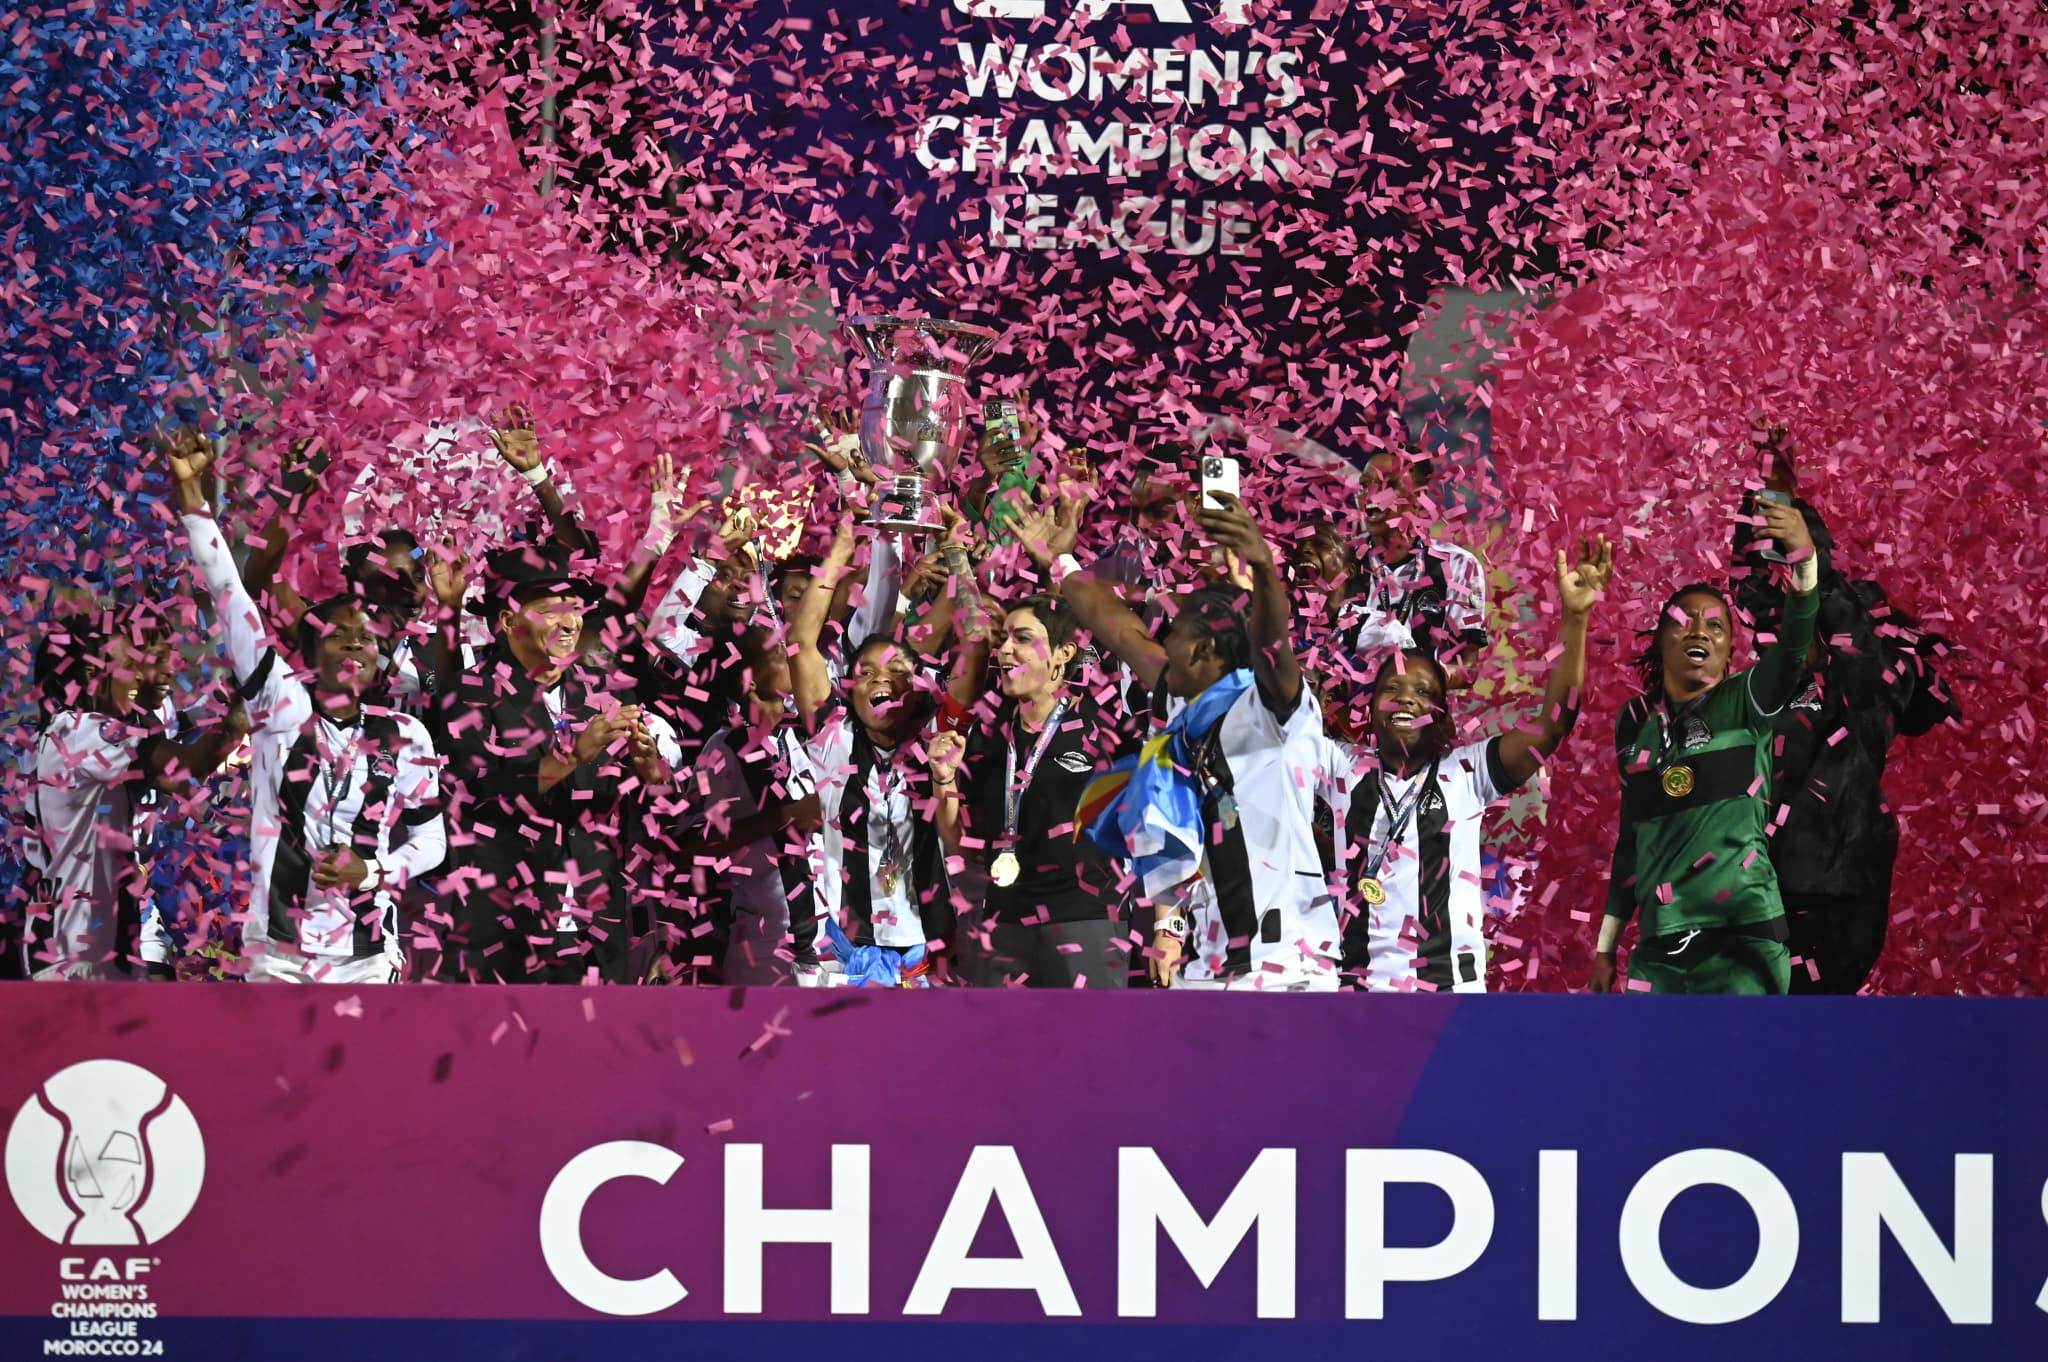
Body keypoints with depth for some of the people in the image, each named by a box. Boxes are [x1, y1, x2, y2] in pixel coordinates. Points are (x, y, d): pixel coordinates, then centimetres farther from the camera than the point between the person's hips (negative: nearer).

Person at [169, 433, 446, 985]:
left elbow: (430, 839, 10)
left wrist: (371, 872, -10)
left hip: (364, 954, 1)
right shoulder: (281, 706, 0)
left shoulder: (404, 736, 2)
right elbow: (228, 597, -5)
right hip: (275, 946, -1)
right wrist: (189, 494, -11)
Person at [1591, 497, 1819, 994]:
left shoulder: (1746, 703, 1)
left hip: (1740, 936, -4)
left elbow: (1794, 644, -19)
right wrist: (1606, 944, 20)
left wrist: (1804, 558, -36)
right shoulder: (1635, 721, 13)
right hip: (1660, 946, 4)